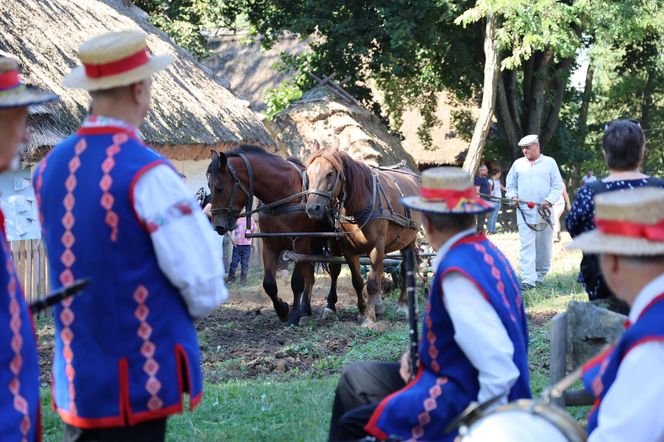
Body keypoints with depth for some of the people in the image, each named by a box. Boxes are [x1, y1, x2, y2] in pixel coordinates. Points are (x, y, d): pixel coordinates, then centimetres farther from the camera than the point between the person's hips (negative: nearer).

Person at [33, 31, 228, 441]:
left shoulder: (51, 168, 2)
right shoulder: (147, 173, -19)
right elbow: (204, 284, -17)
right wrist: (191, 307, 3)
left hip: (75, 375, 7)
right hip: (140, 376, -6)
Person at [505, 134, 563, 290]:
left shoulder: (549, 162, 6)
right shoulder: (518, 164, 13)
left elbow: (558, 186, 3)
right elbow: (510, 185, 19)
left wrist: (549, 201, -11)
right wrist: (513, 196, -2)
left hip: (544, 211, 0)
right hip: (524, 212, 0)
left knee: (544, 247, 6)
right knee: (527, 246, -11)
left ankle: (540, 276, 21)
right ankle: (528, 280, -19)